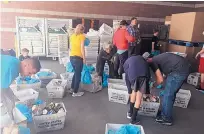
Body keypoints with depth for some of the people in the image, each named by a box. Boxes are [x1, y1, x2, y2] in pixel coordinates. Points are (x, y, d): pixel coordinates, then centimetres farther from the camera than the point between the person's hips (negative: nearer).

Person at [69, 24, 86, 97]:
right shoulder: (82, 36, -5)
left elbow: (70, 47, 14)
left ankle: (72, 89, 29)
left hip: (71, 57, 7)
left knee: (76, 73, 23)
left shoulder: (72, 36, 13)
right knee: (78, 75, 5)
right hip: (78, 58, -7)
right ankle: (75, 92, 13)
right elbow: (82, 48, -11)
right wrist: (84, 58, -6)